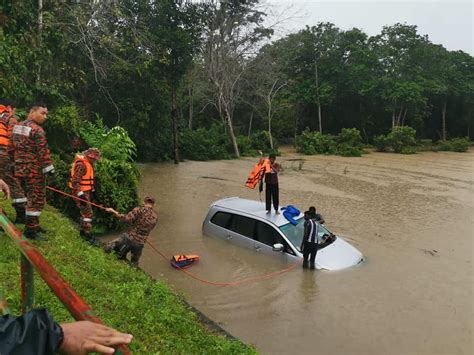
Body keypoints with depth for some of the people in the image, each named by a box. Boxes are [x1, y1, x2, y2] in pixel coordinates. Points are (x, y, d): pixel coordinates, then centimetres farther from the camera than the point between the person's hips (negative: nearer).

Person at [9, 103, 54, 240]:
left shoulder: (16, 127, 12)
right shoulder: (37, 130, -15)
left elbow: (11, 148, 15)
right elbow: (43, 152, -18)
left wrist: (15, 162, 22)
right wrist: (49, 169, -11)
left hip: (19, 169, 9)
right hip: (34, 170, -9)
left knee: (31, 198, 20)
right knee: (37, 199, -2)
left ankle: (32, 225, 29)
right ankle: (30, 231, 2)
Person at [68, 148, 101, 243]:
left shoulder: (87, 163, 12)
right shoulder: (81, 164, -21)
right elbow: (75, 181, -27)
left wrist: (91, 189, 25)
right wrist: (80, 194, -31)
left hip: (85, 191, 10)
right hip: (80, 192, -10)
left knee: (85, 212, 19)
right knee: (88, 213, -9)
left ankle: (83, 231, 31)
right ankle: (88, 235, -5)